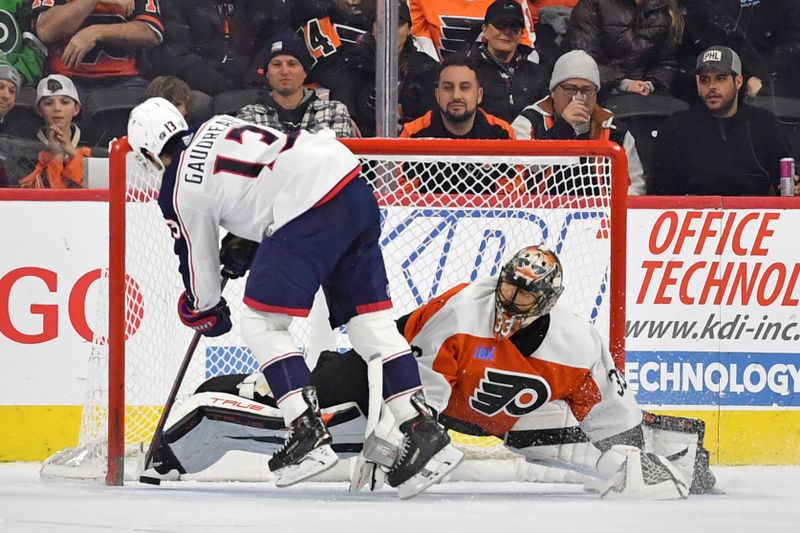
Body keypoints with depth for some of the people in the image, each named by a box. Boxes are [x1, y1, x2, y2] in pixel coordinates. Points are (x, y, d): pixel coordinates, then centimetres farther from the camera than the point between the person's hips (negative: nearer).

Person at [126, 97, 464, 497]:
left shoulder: (180, 190, 6)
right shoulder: (217, 126, 24)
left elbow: (198, 260, 16)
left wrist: (205, 312, 34)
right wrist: (242, 245, 37)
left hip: (308, 211, -8)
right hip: (355, 189, 8)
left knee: (261, 324, 4)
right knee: (370, 321, 10)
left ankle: (308, 433, -6)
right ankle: (424, 431, 3)